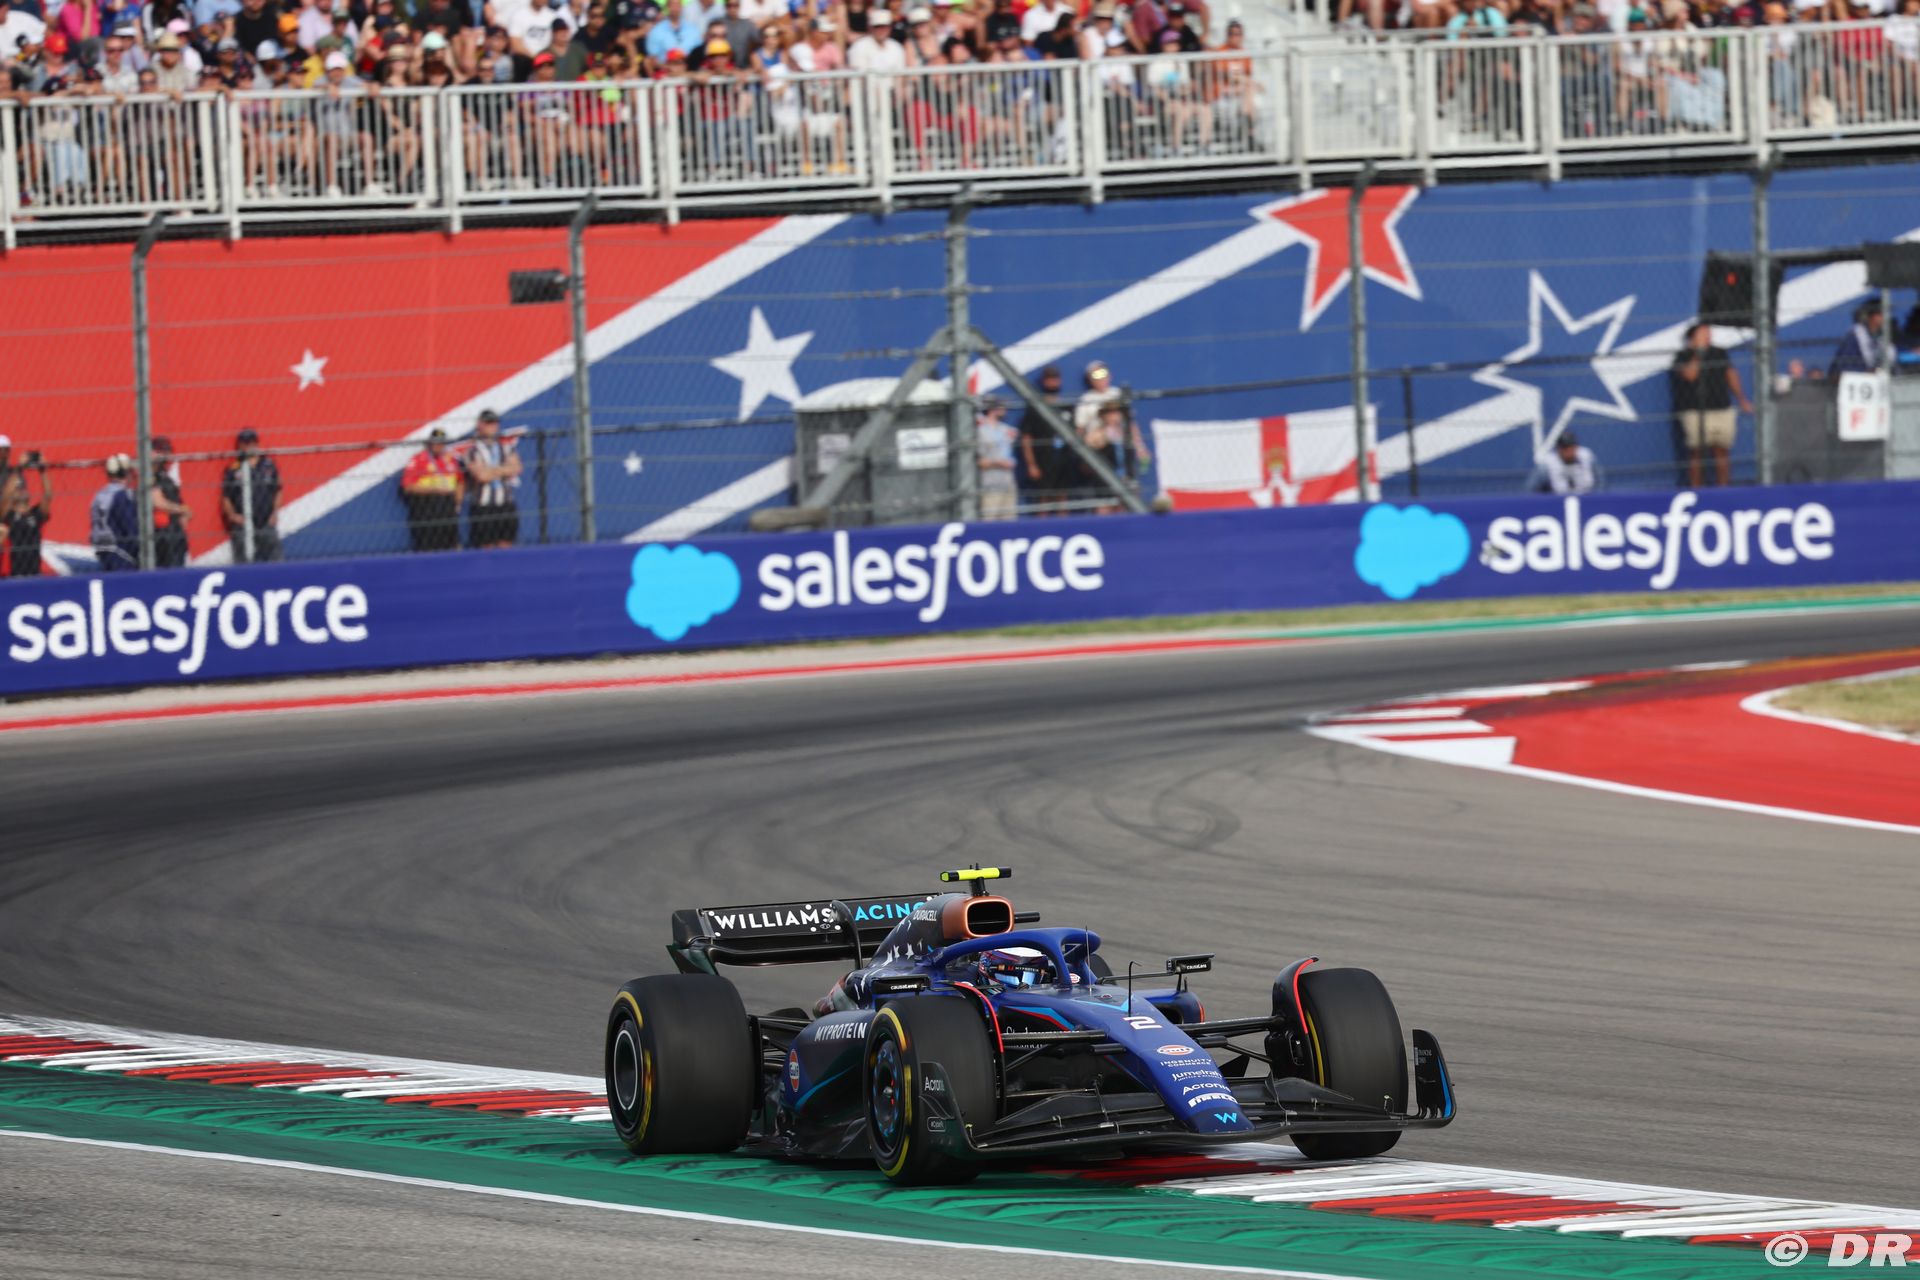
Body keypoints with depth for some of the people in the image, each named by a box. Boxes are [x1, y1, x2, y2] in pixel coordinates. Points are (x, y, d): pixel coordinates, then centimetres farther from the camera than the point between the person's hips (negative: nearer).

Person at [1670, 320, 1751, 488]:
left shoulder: (1719, 354, 15)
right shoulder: (1684, 357, 0)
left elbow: (1732, 376, 20)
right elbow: (1689, 375, -18)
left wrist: (1742, 400, 18)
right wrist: (1698, 353, -15)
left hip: (1722, 410, 5)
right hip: (1695, 411, -5)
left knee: (1721, 450, 5)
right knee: (1696, 453, -7)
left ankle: (1722, 486, 11)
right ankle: (1695, 488, -3)